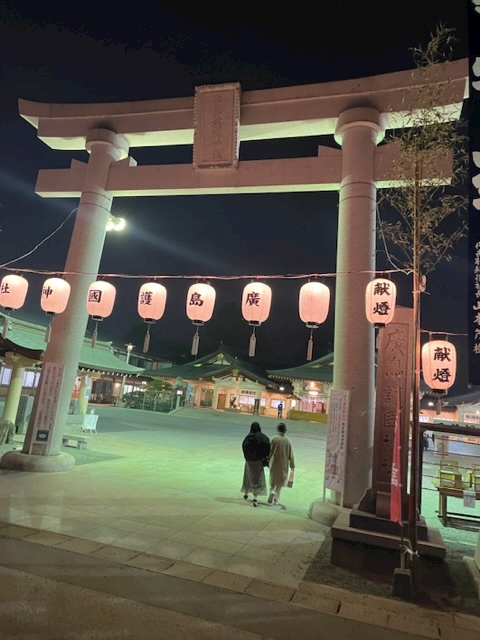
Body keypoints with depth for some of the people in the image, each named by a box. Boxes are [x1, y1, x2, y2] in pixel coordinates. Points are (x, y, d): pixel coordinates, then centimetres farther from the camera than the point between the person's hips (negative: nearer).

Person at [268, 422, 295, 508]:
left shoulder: (274, 439, -12)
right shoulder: (288, 440, -9)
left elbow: (270, 451, -7)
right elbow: (291, 454, -4)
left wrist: (268, 461, 6)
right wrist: (292, 465, 5)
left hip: (274, 463, 0)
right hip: (283, 464, 1)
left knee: (273, 479, 17)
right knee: (280, 481, 15)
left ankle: (272, 491, -10)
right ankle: (276, 499, 17)